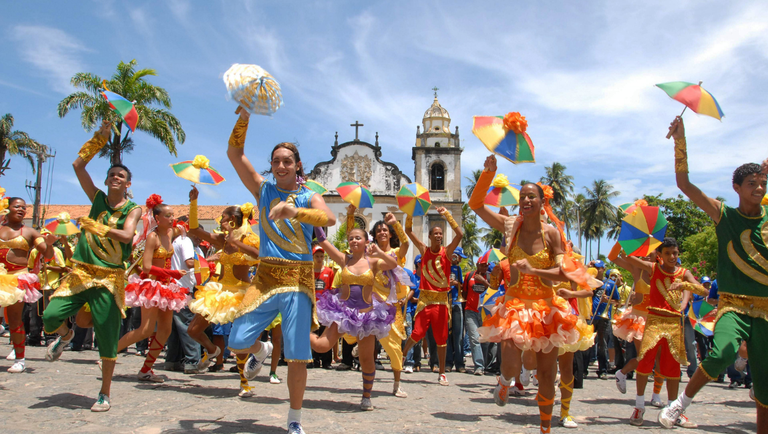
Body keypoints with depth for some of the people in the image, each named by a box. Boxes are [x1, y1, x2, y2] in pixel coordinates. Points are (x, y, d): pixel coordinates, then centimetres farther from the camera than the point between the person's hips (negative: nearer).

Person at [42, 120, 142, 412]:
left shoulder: (133, 209, 1)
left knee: (107, 336, -2)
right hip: (80, 272, 3)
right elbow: (78, 165, 6)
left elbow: (126, 235, -17)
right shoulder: (98, 199, 10)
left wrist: (97, 227, -21)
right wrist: (100, 138, 6)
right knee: (50, 316, -10)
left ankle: (104, 394, 12)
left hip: (109, 278, -3)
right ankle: (65, 335, 31)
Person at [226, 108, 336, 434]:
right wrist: (244, 117, -5)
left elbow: (329, 218, -19)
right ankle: (261, 351, 36)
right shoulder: (263, 190, 10)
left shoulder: (308, 197, 3)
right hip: (266, 276, 2)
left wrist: (294, 211, -35)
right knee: (238, 342, -3)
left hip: (298, 278, -2)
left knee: (297, 357, -2)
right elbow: (234, 153, 5)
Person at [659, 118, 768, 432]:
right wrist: (680, 140, -14)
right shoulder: (724, 215, 0)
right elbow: (684, 184, -8)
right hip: (733, 304, -3)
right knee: (722, 354, -29)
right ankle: (683, 401, -8)